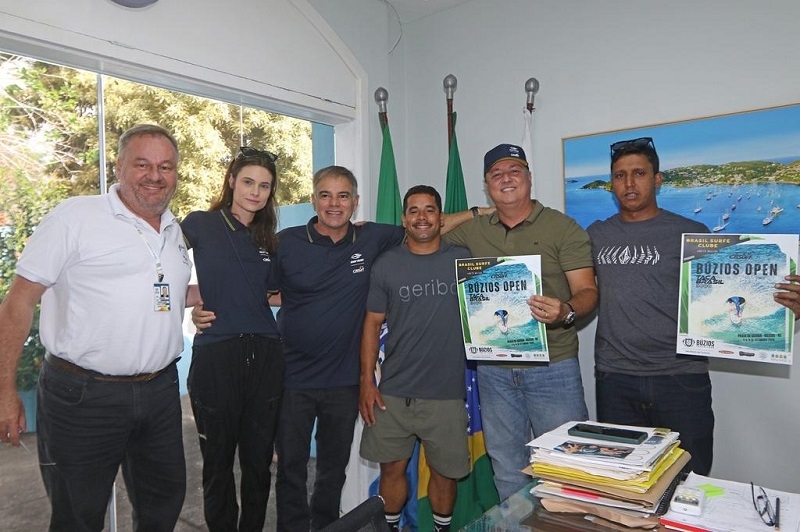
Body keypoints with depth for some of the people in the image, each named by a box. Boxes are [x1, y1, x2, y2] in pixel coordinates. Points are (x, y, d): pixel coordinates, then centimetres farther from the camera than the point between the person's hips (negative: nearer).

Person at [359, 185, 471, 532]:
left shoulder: (463, 259, 2)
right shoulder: (386, 265, 2)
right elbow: (372, 324, 3)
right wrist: (367, 382, -2)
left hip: (446, 393, 0)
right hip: (393, 393, 0)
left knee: (445, 471, 12)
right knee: (392, 468, 10)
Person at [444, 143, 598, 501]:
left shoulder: (562, 227, -3)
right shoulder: (473, 231, 8)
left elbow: (587, 291, -8)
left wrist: (566, 311, -26)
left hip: (552, 367, -3)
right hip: (494, 370, 4)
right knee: (507, 470, 18)